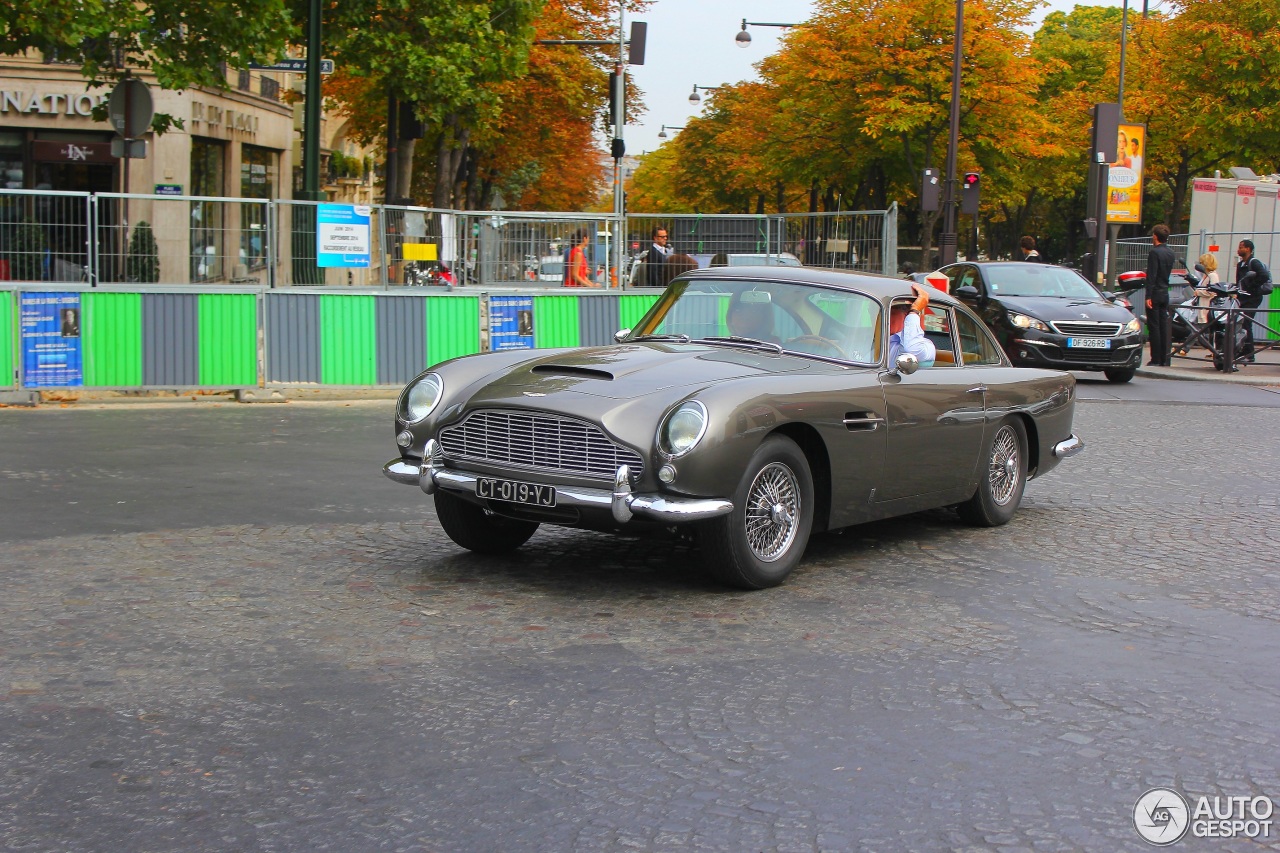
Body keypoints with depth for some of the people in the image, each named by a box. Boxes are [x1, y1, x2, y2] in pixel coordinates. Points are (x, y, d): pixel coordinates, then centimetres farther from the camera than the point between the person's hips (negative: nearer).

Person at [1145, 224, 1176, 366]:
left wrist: (1148, 296, -18)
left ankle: (1156, 359, -5)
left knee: (1154, 327, -4)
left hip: (1155, 294, -7)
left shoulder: (1154, 252, -14)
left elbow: (1151, 276, -17)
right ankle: (1166, 359, 10)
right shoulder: (1170, 253, 11)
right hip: (1165, 294, 7)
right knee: (1164, 326, 9)